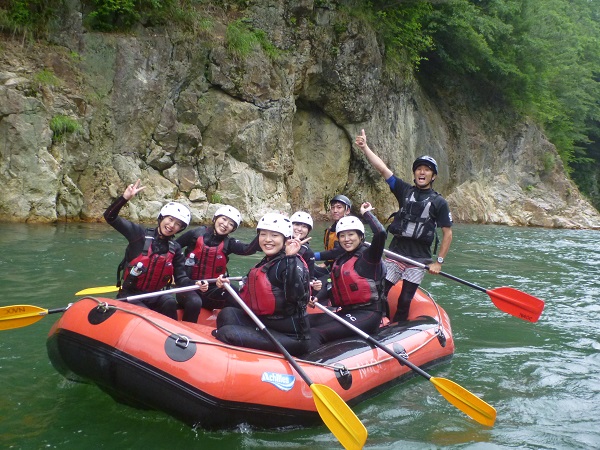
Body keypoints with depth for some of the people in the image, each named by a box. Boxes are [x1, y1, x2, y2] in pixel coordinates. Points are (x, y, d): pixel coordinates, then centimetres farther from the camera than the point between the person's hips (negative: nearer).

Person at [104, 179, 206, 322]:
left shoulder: (175, 249, 5)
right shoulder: (140, 234, -5)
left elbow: (180, 278, 2)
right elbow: (110, 217, -9)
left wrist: (195, 284, -19)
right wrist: (125, 198, -24)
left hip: (156, 295, 3)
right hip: (131, 295, -3)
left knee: (170, 303, -29)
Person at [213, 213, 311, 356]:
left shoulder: (292, 263, -11)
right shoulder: (265, 263, 14)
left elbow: (297, 297, -30)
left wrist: (291, 258, -27)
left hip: (291, 338, -9)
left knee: (226, 333, -22)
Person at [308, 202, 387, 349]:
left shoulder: (368, 256, -4)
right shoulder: (339, 261, 18)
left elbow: (381, 233, -22)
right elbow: (334, 288, 17)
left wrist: (366, 213, -8)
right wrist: (317, 298, -2)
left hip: (367, 315, -8)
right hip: (345, 312, 8)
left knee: (315, 333, -26)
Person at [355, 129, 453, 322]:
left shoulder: (439, 202, -1)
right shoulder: (405, 190, 4)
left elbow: (447, 234, 0)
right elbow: (382, 169, -4)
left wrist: (438, 262, -7)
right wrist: (364, 147, -13)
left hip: (419, 260, -2)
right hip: (396, 254, 2)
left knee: (404, 302, 2)